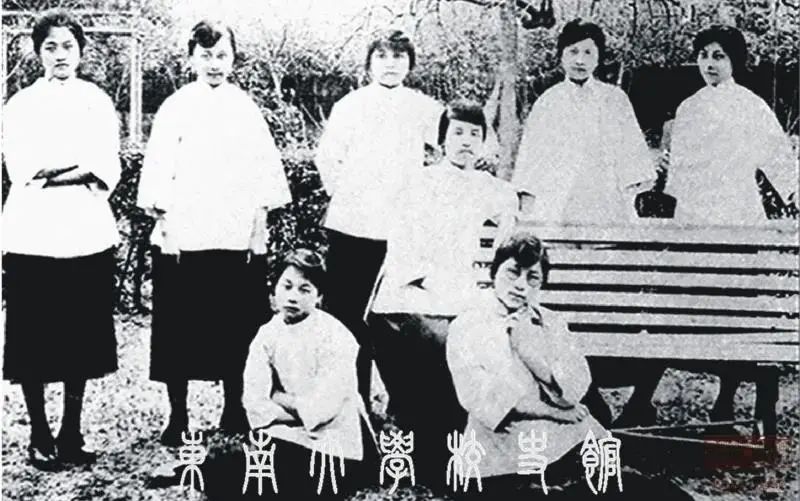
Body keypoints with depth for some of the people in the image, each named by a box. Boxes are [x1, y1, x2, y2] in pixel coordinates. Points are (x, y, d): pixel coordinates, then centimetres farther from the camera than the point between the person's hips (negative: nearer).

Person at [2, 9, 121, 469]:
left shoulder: (98, 102, 10)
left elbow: (109, 171, 0)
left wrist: (49, 171, -13)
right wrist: (81, 170, -14)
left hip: (87, 234, 1)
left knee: (81, 339, 5)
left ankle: (72, 431, 16)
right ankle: (40, 434, 11)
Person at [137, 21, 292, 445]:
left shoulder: (247, 109, 8)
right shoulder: (175, 108, 2)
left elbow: (265, 169, 8)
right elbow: (158, 170, -2)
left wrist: (260, 219, 2)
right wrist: (163, 220, -8)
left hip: (239, 238, 2)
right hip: (184, 238, -2)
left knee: (236, 327, 6)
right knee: (180, 328, 1)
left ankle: (234, 410, 19)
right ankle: (177, 416, 10)